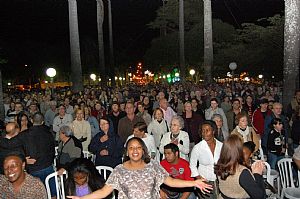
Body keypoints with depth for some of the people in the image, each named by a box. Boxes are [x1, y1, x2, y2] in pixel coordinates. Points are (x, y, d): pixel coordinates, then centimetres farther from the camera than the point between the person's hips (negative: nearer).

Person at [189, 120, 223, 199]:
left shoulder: (221, 145, -6)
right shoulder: (197, 147, -11)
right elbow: (192, 165, -1)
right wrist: (199, 178, -5)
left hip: (219, 181, 2)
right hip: (204, 183, -2)